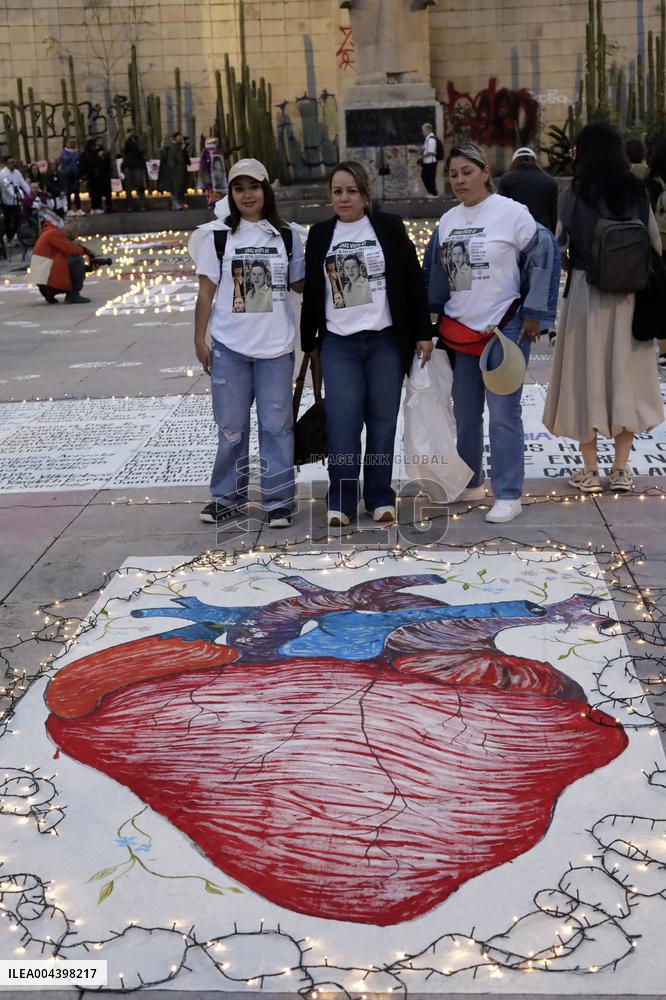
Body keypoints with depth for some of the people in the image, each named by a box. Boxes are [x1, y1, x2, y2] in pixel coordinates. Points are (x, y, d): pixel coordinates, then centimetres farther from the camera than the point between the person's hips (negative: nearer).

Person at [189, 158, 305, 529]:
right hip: (229, 347, 0)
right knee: (231, 427, 8)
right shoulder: (217, 235, 1)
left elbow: (300, 284, 12)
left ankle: (280, 500, 13)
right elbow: (207, 291, 2)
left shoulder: (286, 235, 5)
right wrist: (200, 339, -1)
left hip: (276, 347, 1)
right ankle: (228, 497, 21)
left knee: (277, 426, 5)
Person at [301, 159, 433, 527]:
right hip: (338, 344, 1)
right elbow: (311, 292, 11)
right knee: (342, 424, -6)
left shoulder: (390, 227, 2)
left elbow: (413, 282, 3)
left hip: (386, 341, -1)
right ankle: (340, 501, 5)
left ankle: (380, 497, 16)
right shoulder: (320, 235, 8)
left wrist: (423, 332, -1)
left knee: (382, 422, 4)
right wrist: (308, 341, 11)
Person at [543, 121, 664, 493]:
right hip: (629, 295, 3)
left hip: (586, 291, -2)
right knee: (625, 373, 10)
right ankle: (622, 469, 12)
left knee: (587, 373, 6)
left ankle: (590, 470, 8)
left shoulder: (575, 194, -7)